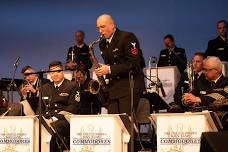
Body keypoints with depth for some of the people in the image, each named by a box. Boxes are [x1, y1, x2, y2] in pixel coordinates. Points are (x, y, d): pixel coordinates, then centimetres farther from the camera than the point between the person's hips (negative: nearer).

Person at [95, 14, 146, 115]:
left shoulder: (127, 38, -9)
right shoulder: (103, 44, 14)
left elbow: (134, 64, -17)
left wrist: (110, 70, -19)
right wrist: (102, 70, 1)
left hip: (130, 86, -7)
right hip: (113, 88, 7)